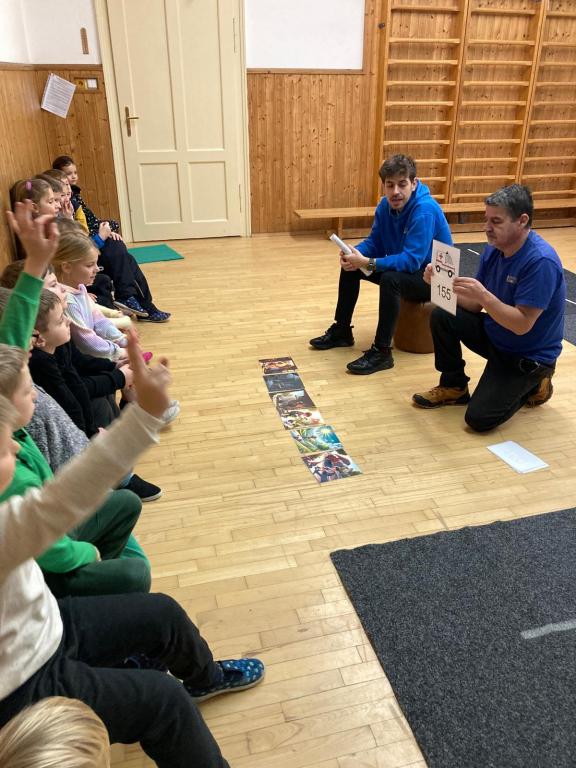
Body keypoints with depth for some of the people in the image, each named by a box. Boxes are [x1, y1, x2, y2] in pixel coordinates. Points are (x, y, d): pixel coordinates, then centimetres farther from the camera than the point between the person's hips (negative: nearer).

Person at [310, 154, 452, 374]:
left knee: (390, 278, -37)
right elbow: (374, 242, 1)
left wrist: (367, 263, -38)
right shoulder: (386, 205, -5)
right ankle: (341, 331, 13)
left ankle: (382, 352, -27)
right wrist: (354, 253, -22)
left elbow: (411, 260, -34)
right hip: (403, 267, 8)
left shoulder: (425, 211, -28)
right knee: (350, 266, 3)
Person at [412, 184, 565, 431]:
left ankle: (532, 385, 11)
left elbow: (522, 325, -29)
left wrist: (484, 295, -38)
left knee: (479, 418, -17)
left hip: (528, 354, -7)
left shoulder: (541, 261, -27)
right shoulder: (494, 249, -4)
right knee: (442, 316, -13)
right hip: (495, 335, 7)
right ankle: (454, 387, 5)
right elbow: (474, 306, -2)